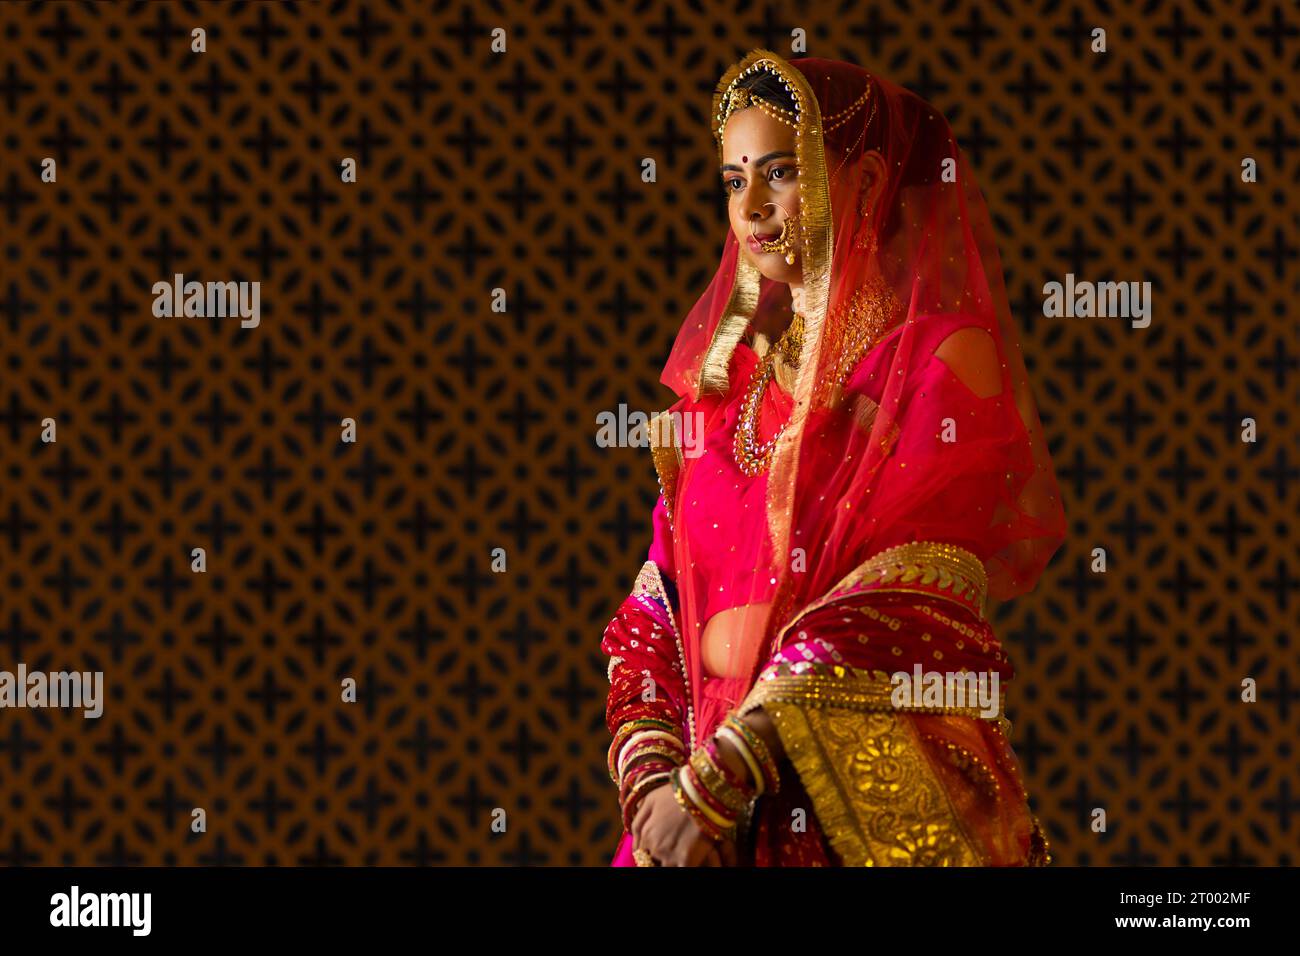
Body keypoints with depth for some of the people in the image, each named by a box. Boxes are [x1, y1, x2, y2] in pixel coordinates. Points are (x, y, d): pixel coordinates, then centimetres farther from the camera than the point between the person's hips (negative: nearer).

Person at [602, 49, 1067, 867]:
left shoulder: (944, 360, -7)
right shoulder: (729, 377, 11)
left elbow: (899, 613, -16)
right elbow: (655, 611, 8)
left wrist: (713, 786, -18)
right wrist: (650, 780, -9)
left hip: (874, 816, -5)